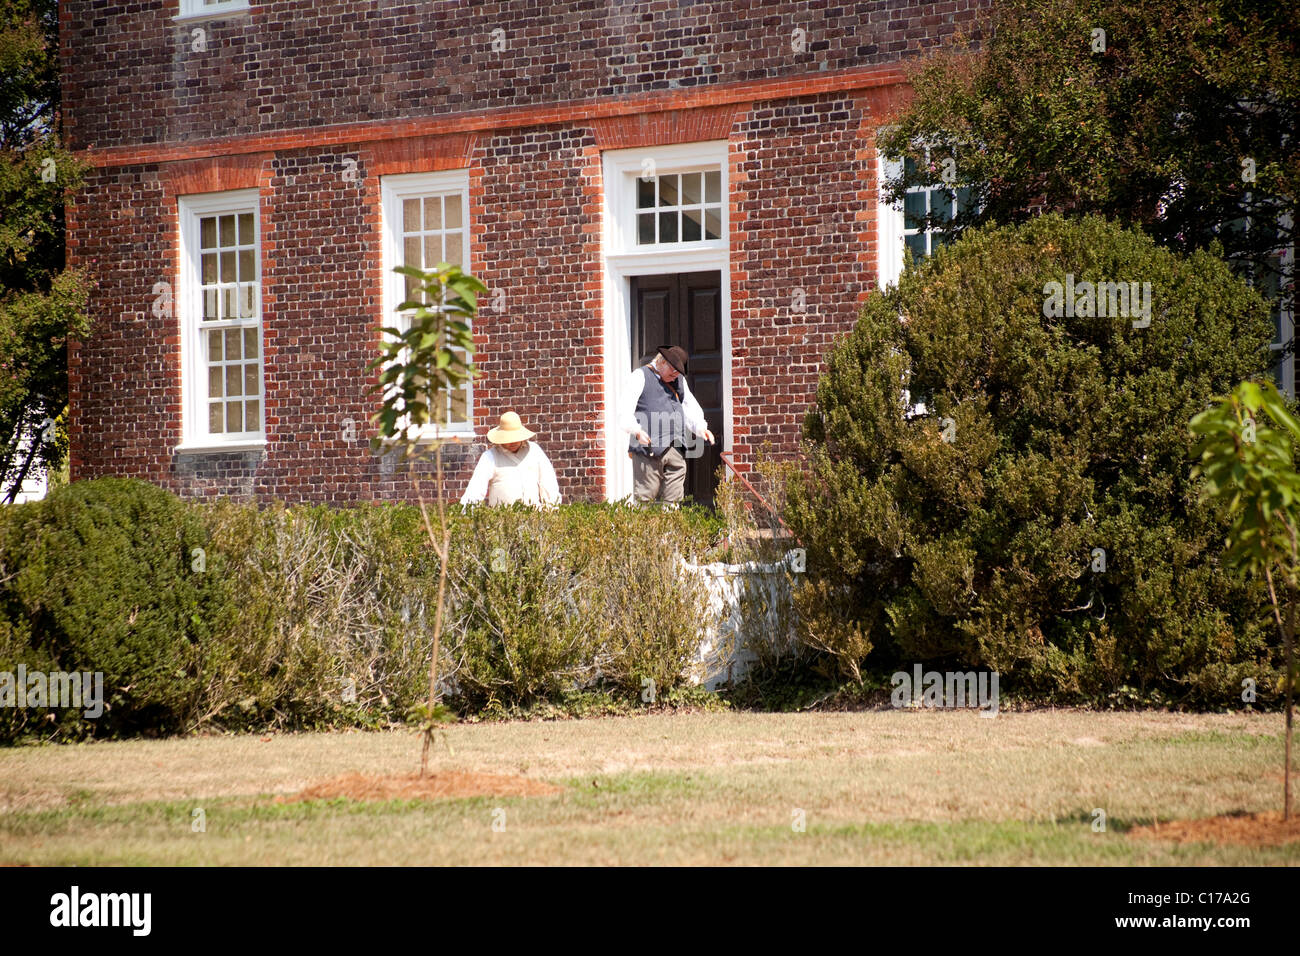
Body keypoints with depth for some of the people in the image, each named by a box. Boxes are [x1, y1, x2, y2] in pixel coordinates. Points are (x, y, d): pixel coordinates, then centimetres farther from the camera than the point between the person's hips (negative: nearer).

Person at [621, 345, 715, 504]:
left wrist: (701, 428, 5)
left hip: (676, 450, 6)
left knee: (673, 500, 3)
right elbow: (626, 410, -7)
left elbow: (690, 407, 25)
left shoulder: (679, 380, 23)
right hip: (649, 449, -6)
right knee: (645, 498, -10)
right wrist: (636, 431, -24)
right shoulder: (641, 376, 2)